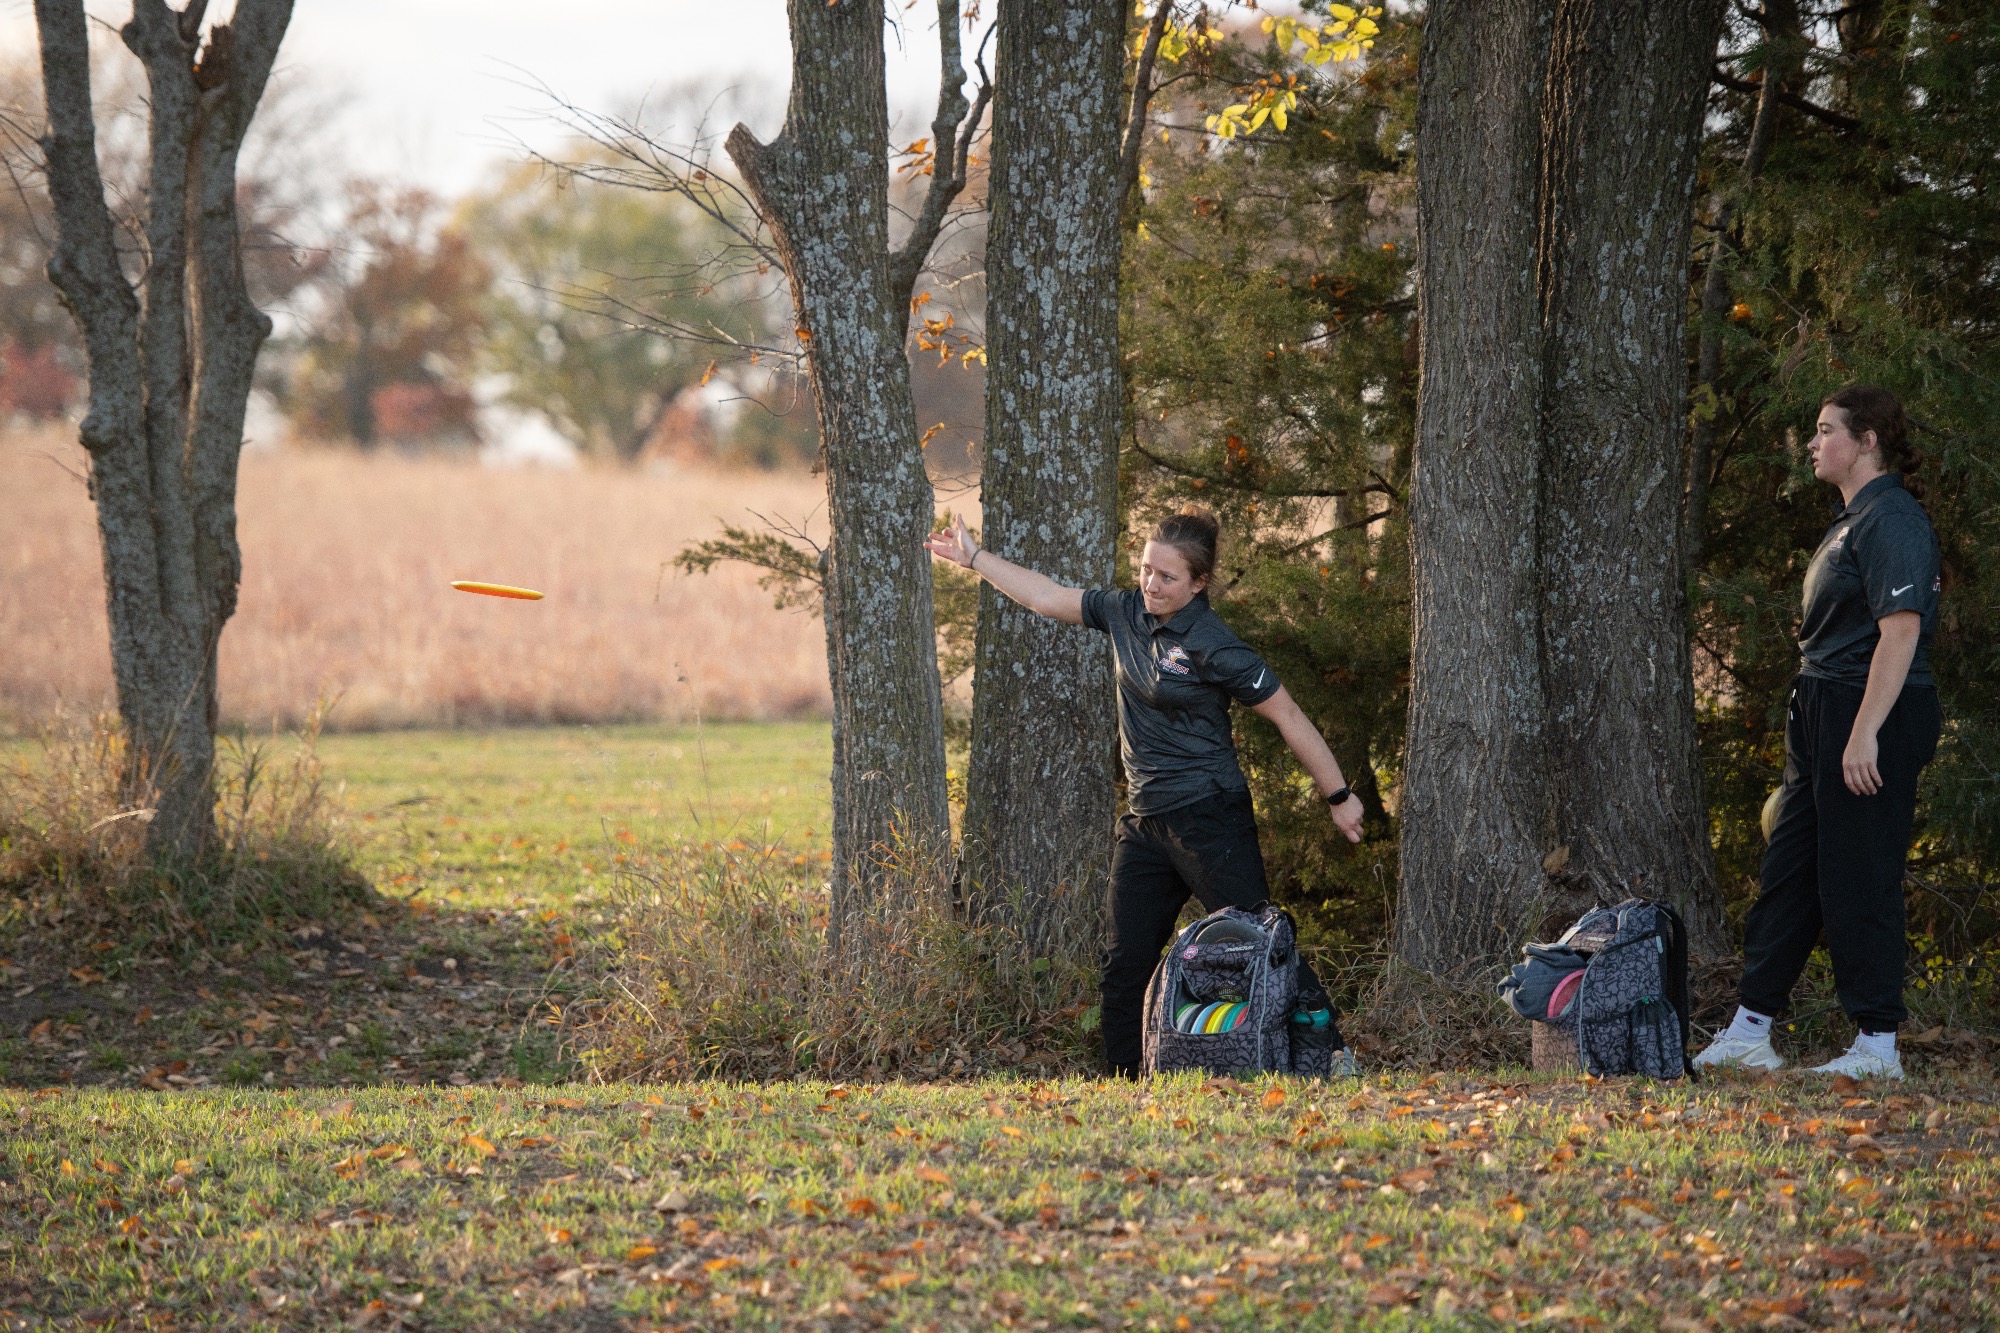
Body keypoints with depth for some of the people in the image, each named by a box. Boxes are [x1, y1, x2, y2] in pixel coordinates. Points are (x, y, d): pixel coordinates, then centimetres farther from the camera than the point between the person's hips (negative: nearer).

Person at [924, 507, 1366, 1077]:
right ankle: (1123, 1080, 13)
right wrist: (974, 557, 23)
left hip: (1209, 816, -8)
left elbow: (1288, 717, -10)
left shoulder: (1213, 647, -15)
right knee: (1126, 963, 7)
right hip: (1146, 820, 8)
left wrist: (1338, 797, -7)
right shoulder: (1127, 612, 6)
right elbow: (1048, 598, 20)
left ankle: (1332, 1051, -2)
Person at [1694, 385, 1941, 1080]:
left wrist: (1865, 735, -25)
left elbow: (1900, 632, -21)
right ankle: (1749, 1031, 14)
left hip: (1874, 712, -10)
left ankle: (1878, 1044, 3)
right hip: (1824, 712, 10)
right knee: (1787, 870, 10)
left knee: (1859, 879, -5)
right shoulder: (1852, 520, 18)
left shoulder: (1892, 520, -15)